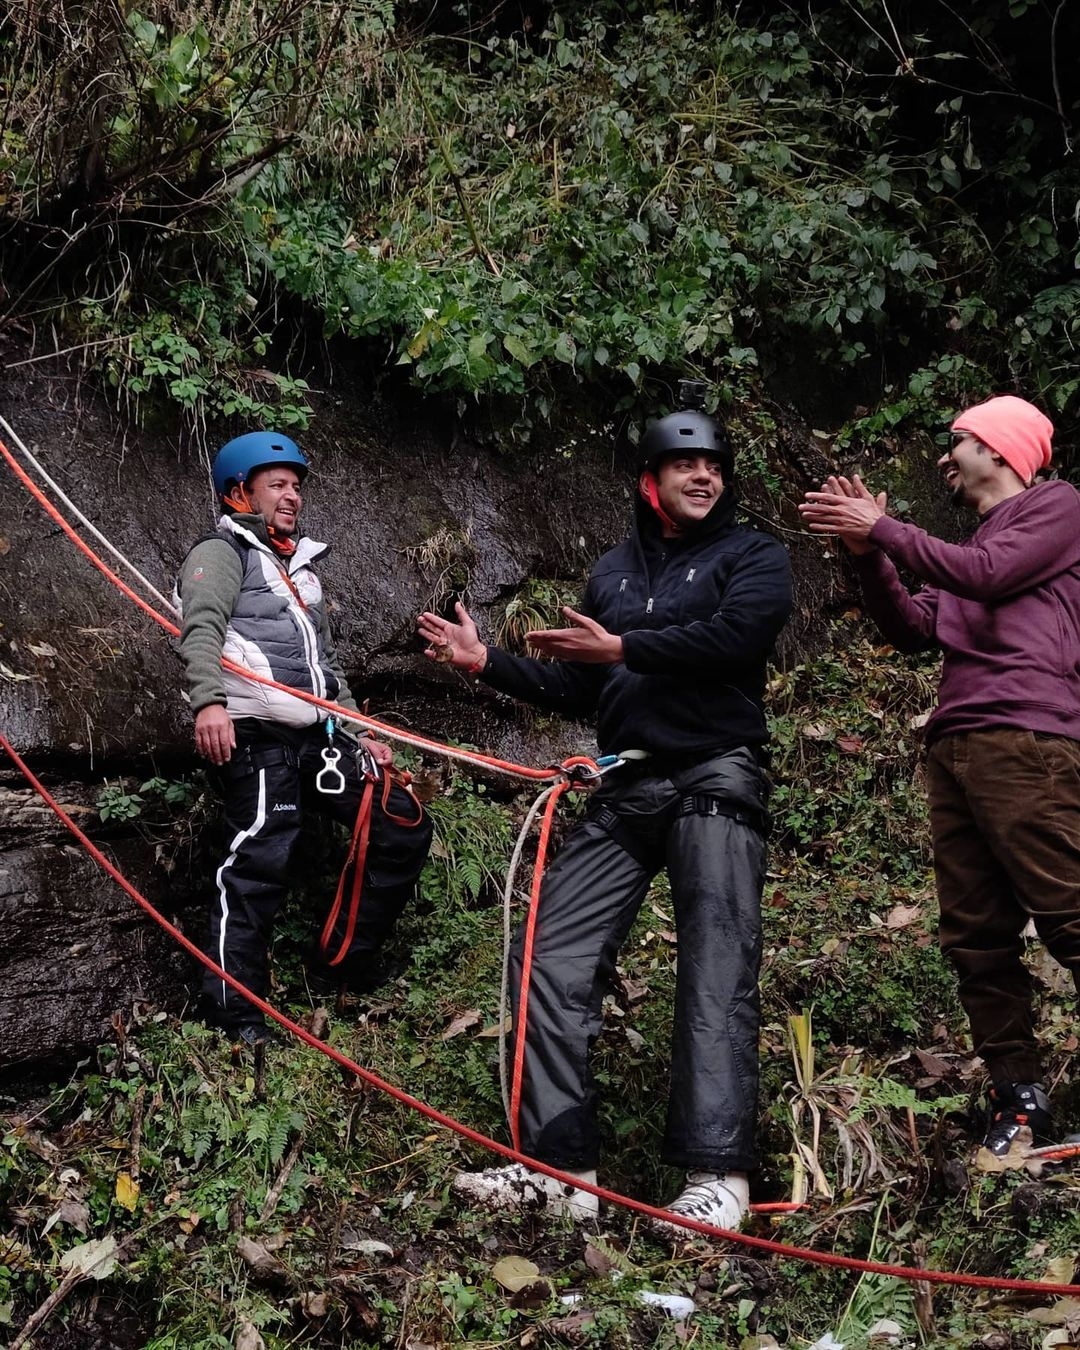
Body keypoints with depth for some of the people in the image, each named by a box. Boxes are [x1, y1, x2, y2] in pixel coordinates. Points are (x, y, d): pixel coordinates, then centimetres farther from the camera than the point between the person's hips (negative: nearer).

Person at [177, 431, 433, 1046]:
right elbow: (201, 630, -16)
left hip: (319, 733, 8)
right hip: (256, 734, -8)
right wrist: (209, 702, -33)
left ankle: (349, 962, 13)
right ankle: (235, 1014, -12)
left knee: (407, 830, 3)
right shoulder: (223, 553, 3)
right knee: (260, 863, -18)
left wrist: (362, 735, 24)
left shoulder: (302, 569, 29)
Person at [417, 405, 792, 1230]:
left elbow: (731, 638, -15)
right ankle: (561, 1167, -2)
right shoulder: (615, 572, 23)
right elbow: (577, 692, 25)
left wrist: (623, 649, -9)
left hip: (715, 781, -6)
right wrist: (488, 662, 15)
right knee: (552, 955, -4)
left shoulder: (754, 557, 6)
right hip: (625, 791, 6)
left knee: (717, 969, -15)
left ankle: (718, 1175, -20)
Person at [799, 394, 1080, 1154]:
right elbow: (913, 630, 20)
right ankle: (1018, 1094, 5)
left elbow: (989, 576, -9)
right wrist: (868, 553, 7)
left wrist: (885, 529, -3)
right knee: (976, 935, 2)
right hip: (954, 749, 8)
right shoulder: (969, 544, 29)